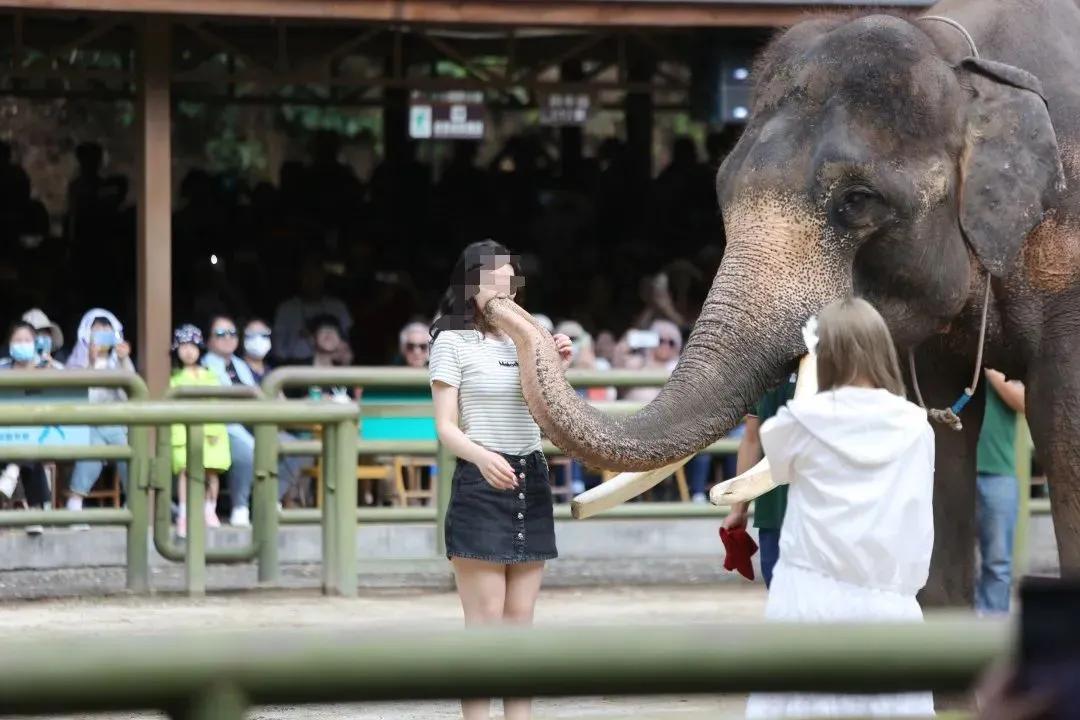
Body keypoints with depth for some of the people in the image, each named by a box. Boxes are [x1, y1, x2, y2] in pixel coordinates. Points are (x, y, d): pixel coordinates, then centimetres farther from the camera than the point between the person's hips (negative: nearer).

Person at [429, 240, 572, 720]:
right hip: (481, 482, -6)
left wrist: (554, 370, 4)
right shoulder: (453, 342, -3)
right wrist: (482, 458, -28)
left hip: (531, 480, 6)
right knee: (485, 621, -9)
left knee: (520, 619, 5)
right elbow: (446, 427, -9)